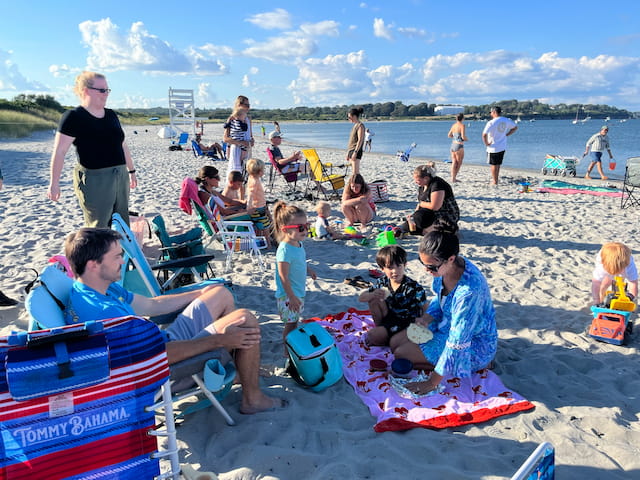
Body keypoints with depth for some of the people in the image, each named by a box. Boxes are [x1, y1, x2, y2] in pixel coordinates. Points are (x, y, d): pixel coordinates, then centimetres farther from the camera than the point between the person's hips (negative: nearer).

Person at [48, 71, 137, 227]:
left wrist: (131, 170, 22)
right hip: (94, 180, -7)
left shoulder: (111, 115, 13)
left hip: (120, 176, 7)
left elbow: (122, 145, 21)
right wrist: (54, 183, -10)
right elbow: (59, 152, -10)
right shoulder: (73, 117, -8)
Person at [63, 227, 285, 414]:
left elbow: (150, 305, 15)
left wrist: (200, 293, 20)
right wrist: (219, 340, -28)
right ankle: (253, 399, 3)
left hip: (166, 340, 10)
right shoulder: (101, 311, -32)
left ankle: (246, 367, 25)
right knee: (246, 320, -17)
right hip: (169, 366, -10)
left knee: (222, 294, 14)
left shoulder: (104, 288, 2)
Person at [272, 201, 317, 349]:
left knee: (294, 321, 21)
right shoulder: (285, 249, -26)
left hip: (299, 292, 9)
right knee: (290, 323, 3)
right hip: (288, 295, -9)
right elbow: (283, 276, -25)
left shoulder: (298, 244, 2)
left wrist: (308, 270, 10)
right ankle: (288, 351, 19)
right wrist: (291, 297, -23)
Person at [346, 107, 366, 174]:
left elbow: (360, 140, -17)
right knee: (356, 172, 9)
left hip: (356, 151, -9)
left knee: (355, 172, -12)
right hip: (351, 151, 9)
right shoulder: (355, 125, 18)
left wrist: (355, 152, -24)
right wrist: (348, 153, 21)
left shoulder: (360, 125, -9)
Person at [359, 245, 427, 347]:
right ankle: (379, 328, 2)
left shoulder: (414, 288, -23)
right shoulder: (383, 282, -7)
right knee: (373, 299, -15)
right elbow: (361, 298, -5)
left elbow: (427, 311, -18)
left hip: (406, 323, -6)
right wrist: (372, 295, -27)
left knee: (372, 336, -22)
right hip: (390, 319, 6)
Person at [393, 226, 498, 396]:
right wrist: (427, 318, -11)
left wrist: (431, 383, -25)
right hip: (448, 324, 9)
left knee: (400, 354, -11)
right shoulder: (444, 266, -14)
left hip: (472, 343, -8)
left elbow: (457, 343, -31)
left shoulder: (469, 291, -38)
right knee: (395, 342, 8)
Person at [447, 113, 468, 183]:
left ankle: (452, 178, 4)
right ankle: (454, 178, 4)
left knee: (454, 162, 8)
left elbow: (449, 135, 15)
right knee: (459, 163, 6)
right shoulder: (462, 125, -12)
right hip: (459, 146, -6)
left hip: (453, 145, 6)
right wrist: (466, 139, 2)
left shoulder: (453, 125, 8)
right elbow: (463, 136, -19)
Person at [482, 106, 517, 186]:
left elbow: (484, 135, -30)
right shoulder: (506, 120, 2)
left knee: (493, 165, 6)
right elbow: (515, 127, 17)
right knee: (498, 164, 18)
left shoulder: (491, 122, -20)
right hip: (502, 147, 6)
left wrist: (486, 143, -15)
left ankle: (495, 182, 12)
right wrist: (506, 135, 13)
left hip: (493, 147, -6)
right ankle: (495, 179, 26)